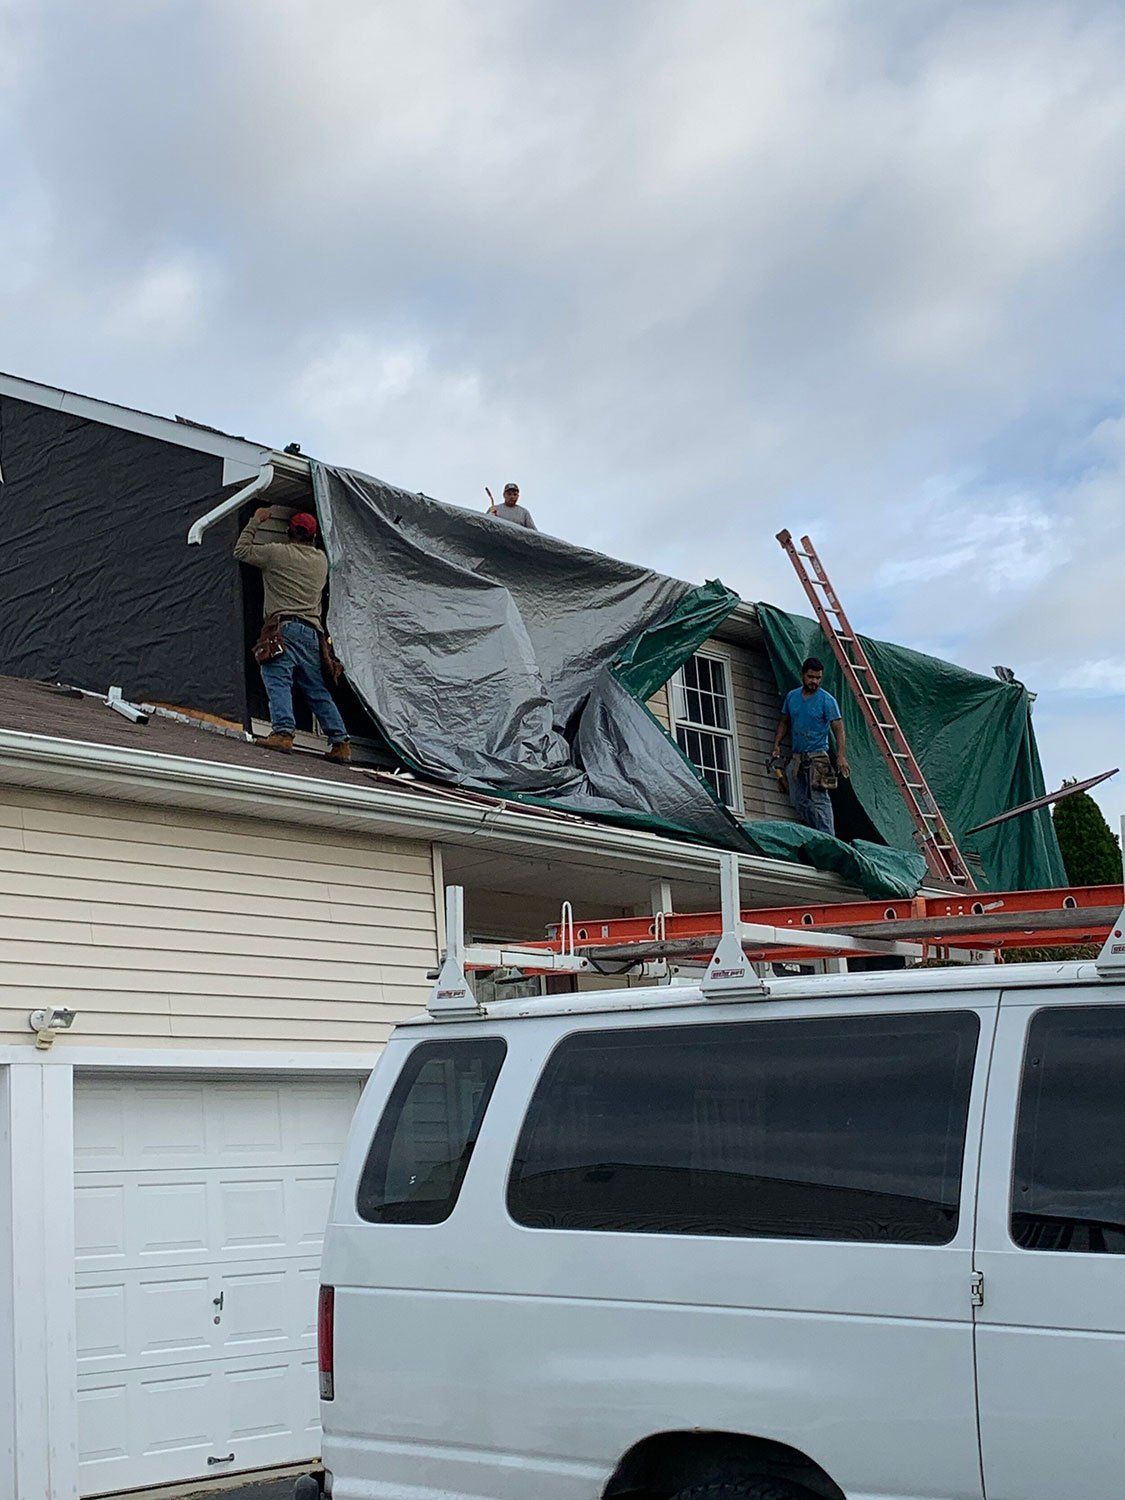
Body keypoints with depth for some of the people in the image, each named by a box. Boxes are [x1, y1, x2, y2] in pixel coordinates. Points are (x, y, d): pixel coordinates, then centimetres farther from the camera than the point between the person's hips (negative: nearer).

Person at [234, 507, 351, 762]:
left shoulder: (278, 552, 2)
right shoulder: (321, 559, 17)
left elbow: (241, 551, 12)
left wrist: (255, 521, 22)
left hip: (284, 628, -6)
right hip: (313, 633, 6)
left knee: (278, 680, -15)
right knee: (318, 690, 9)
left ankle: (283, 731, -32)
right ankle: (339, 741, 5)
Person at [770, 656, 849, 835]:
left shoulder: (827, 700, -6)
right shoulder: (792, 696, 10)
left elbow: (839, 729, -11)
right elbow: (784, 722, 22)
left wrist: (841, 756, -23)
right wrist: (777, 744, 8)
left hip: (817, 756, -6)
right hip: (796, 758, 6)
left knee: (819, 799, -14)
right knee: (798, 801, 6)